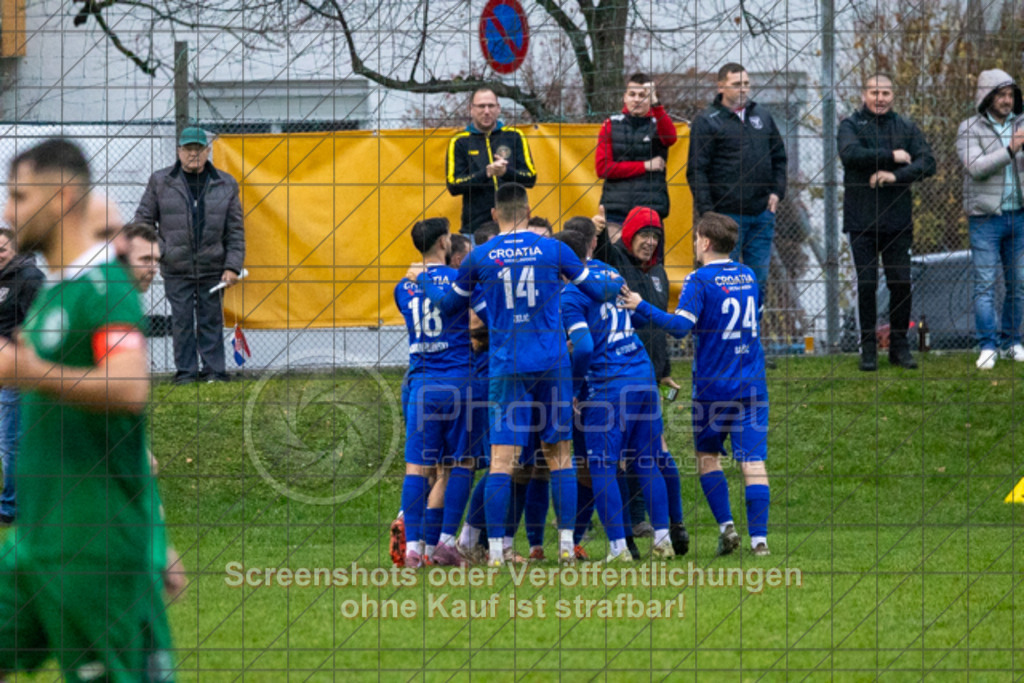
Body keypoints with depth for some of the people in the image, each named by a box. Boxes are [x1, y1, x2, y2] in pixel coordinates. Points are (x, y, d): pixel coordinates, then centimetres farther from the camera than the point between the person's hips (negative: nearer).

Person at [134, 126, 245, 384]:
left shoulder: (225, 185, 6)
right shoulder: (161, 182, 3)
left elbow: (235, 231, 6)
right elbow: (143, 219, 8)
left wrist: (233, 267, -2)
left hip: (212, 267, 1)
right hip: (176, 268, -1)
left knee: (211, 319, 4)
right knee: (182, 320, 1)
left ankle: (214, 370, 10)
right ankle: (186, 371, 8)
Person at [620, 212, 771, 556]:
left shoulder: (700, 280, -10)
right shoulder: (748, 276, 10)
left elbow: (681, 326, -20)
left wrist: (641, 307, -14)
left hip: (713, 386, -4)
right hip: (752, 385, 4)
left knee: (707, 454, 14)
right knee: (753, 461, -1)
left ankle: (726, 525, 4)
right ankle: (759, 537, -8)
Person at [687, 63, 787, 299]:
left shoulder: (762, 116, 14)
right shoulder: (707, 122, -3)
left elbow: (779, 157, 22)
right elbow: (696, 171, -6)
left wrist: (777, 191, 8)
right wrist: (707, 211, -13)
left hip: (762, 214, 5)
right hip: (727, 215, -5)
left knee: (759, 279, 7)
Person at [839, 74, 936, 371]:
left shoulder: (907, 128, 10)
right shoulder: (851, 125, 4)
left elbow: (927, 163, -2)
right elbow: (850, 154, -16)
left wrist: (896, 176, -17)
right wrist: (892, 157, -13)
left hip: (898, 220, 2)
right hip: (862, 220, -2)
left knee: (901, 284, 0)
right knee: (866, 284, -1)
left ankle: (899, 346, 11)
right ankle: (868, 349, 7)